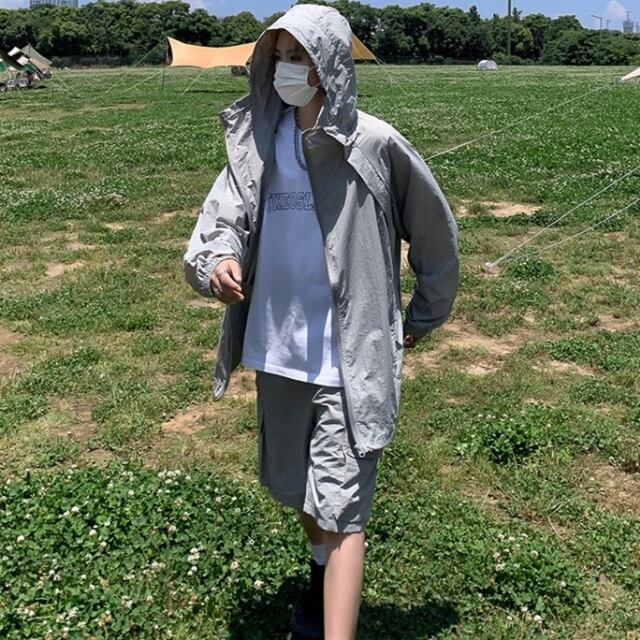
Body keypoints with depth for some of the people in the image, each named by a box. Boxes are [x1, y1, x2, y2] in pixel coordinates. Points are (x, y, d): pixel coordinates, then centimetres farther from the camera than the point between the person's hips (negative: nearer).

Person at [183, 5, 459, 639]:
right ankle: (322, 569, 50)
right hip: (277, 349, 6)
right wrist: (217, 259, -26)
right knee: (291, 484, 23)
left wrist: (422, 319, 8)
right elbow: (223, 214, -3)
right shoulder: (258, 141, 4)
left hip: (348, 355, -6)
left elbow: (436, 233, 1)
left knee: (339, 507, -5)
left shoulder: (374, 144, -9)